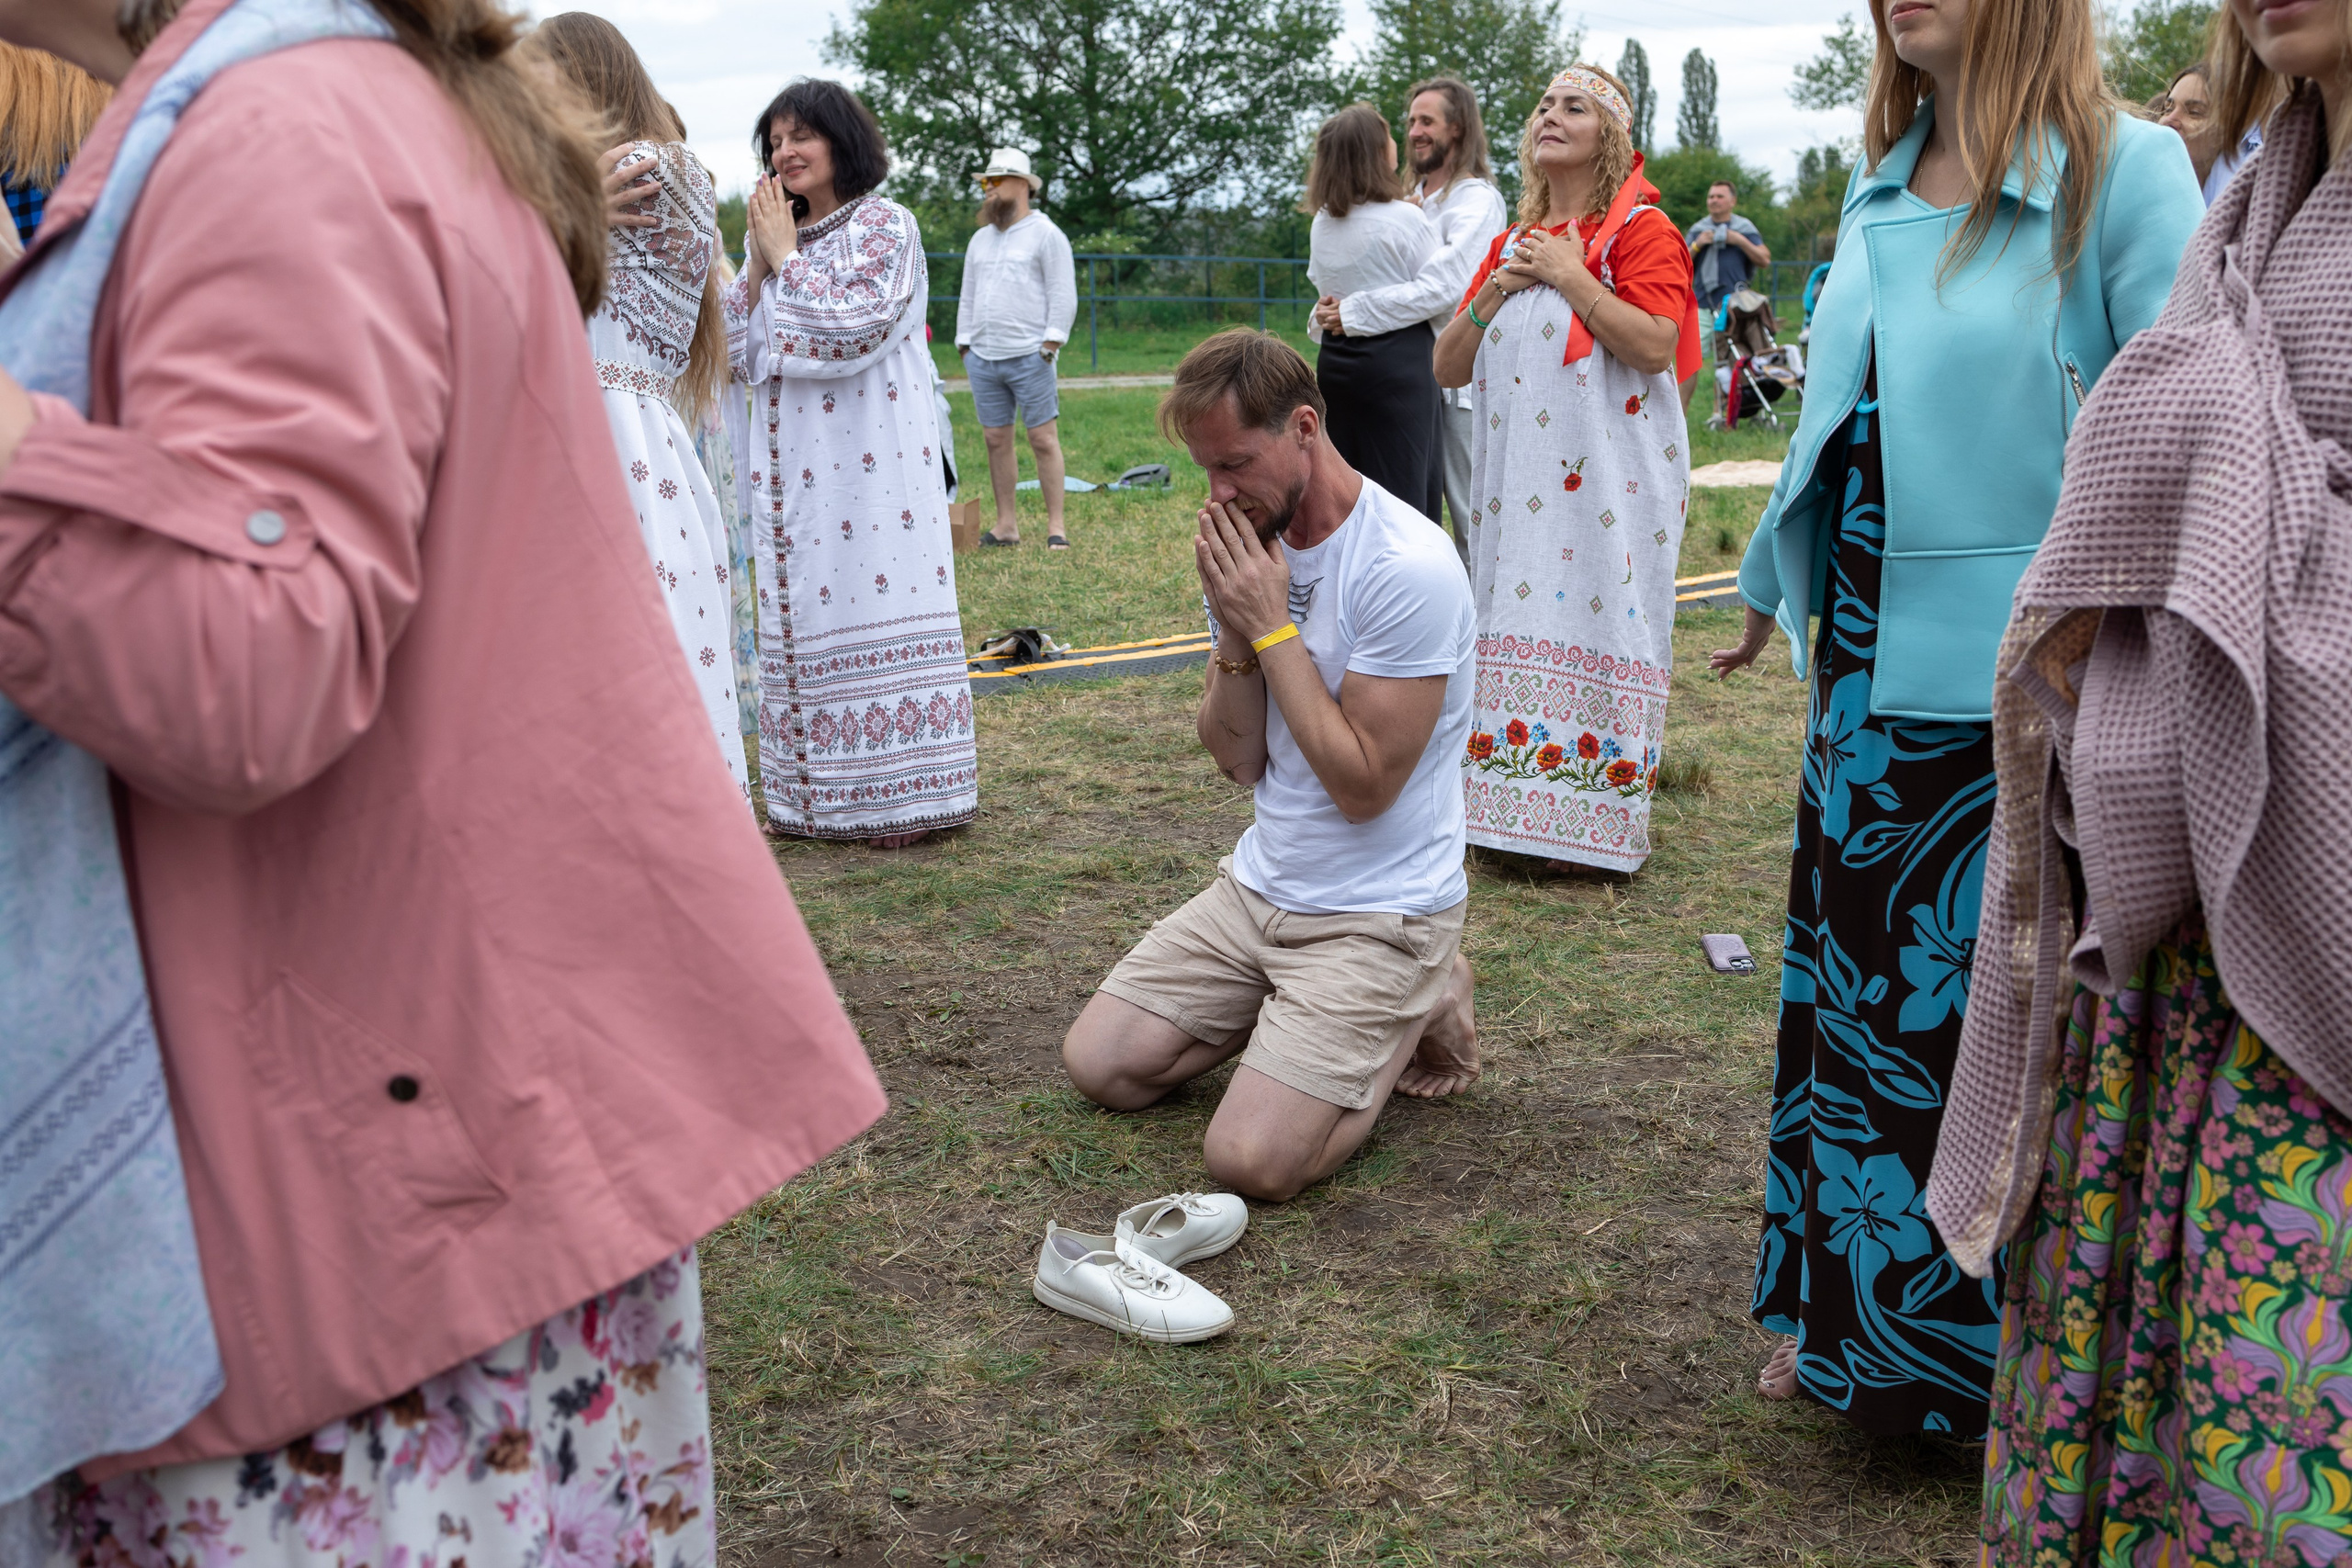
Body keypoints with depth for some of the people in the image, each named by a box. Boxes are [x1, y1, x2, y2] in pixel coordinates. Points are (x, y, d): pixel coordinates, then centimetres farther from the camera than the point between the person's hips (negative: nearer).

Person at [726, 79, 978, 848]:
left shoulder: (885, 227, -2)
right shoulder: (771, 237, 16)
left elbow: (849, 334, -14)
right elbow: (738, 353, 10)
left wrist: (787, 256, -6)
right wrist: (758, 262, 1)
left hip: (870, 460, -6)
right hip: (789, 466, 6)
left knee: (877, 601, -7)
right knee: (800, 613, 6)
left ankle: (901, 792, -1)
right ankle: (811, 794, 14)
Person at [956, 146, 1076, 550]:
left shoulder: (1045, 234, 0)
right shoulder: (980, 240, 19)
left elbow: (1064, 296, -5)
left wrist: (1049, 346, -12)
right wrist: (964, 346, 13)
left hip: (1029, 357, -6)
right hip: (982, 360, 6)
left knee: (1043, 439, -6)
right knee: (996, 440, 5)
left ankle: (1056, 526, -3)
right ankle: (1006, 524, 11)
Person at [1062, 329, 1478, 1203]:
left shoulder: (1406, 568, -22)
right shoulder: (1253, 545, 2)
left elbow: (1362, 787, -23)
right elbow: (1239, 762, 4)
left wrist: (1272, 625, -20)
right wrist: (1235, 633, -13)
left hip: (1379, 913, -7)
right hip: (1258, 887, 7)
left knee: (1252, 1161, -19)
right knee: (1098, 1066, 1)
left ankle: (1419, 1010, 6)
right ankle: (1298, 1015, 18)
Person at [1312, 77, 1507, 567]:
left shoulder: (1476, 200, -8)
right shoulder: (1412, 197, 19)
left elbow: (1445, 286, -22)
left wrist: (1354, 313, -21)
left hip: (1462, 379, -8)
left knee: (1472, 520, -4)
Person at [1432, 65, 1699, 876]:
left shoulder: (1642, 230, -2)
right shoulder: (1511, 243, 18)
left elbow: (1655, 345, -18)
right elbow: (1447, 368, 15)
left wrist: (1569, 275, -13)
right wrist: (1493, 292, -1)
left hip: (1609, 480, -6)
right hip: (1516, 481, 6)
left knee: (1596, 622, -6)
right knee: (1518, 626, 5)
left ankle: (1597, 823, 2)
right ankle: (1520, 811, 12)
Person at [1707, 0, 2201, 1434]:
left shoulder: (2126, 172, -11)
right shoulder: (1883, 189, 11)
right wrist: (1776, 588, 30)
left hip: (2022, 680, -7)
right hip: (1869, 665, 7)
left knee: (1989, 1008, 5)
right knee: (1852, 988, 16)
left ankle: (1972, 1354, 26)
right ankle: (1840, 1320, 35)